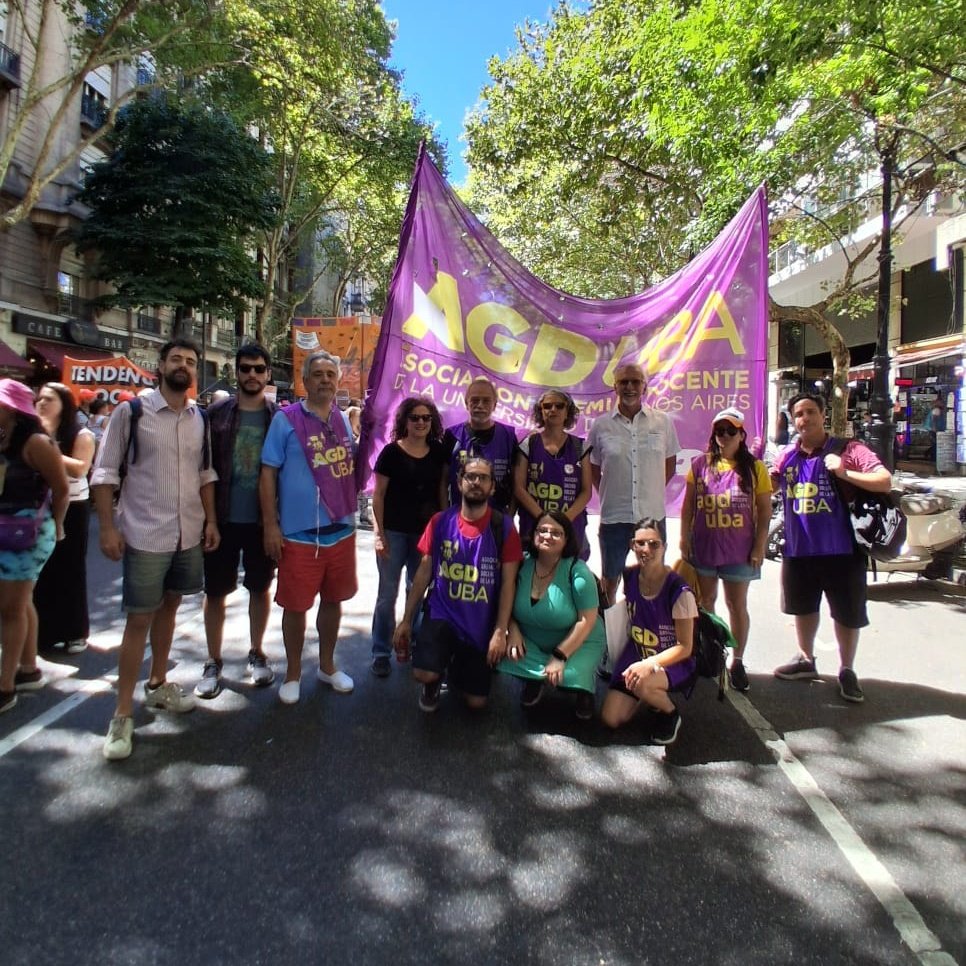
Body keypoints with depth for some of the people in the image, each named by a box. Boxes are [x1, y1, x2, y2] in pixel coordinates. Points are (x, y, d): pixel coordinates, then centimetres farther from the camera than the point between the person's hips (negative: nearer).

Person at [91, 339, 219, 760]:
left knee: (169, 608, 17)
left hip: (189, 535, 5)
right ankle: (122, 715, 13)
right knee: (139, 619, 1)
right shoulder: (131, 412, -8)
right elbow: (104, 472, -7)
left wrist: (210, 519, 6)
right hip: (145, 536, -5)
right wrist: (108, 527, -13)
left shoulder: (199, 419, 6)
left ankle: (158, 685, 35)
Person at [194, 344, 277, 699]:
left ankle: (256, 653, 30)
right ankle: (213, 663, 23)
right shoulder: (216, 413, 0)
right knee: (215, 590, 8)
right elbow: (203, 466, 2)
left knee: (260, 587, 12)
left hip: (263, 520, 0)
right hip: (223, 519, 0)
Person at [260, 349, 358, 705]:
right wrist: (270, 525, -10)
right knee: (295, 605, 5)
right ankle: (293, 673, 25)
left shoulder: (344, 420, 9)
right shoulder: (286, 419, -5)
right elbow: (268, 474, -6)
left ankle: (327, 665, 34)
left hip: (341, 530, 5)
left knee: (333, 600, 16)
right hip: (299, 533, -4)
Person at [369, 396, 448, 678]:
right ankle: (381, 653, 15)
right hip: (394, 532, -3)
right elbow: (378, 494, -6)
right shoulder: (391, 452, -7)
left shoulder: (438, 452, 2)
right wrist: (379, 533, -11)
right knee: (388, 593, 4)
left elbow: (442, 488, 9)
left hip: (426, 531, 3)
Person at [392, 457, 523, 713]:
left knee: (477, 701, 5)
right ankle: (435, 681, 13)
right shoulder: (440, 522, -5)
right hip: (442, 614, 0)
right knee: (423, 674, -26)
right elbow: (424, 572, 0)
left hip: (482, 624, 0)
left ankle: (458, 669, 38)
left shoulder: (503, 526, -9)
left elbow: (508, 583, -7)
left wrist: (500, 632, -12)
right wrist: (406, 620, -2)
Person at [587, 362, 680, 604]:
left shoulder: (662, 422, 1)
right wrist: (610, 494, 1)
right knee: (610, 579, 14)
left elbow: (670, 464, 11)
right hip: (613, 517, -1)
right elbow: (593, 469, 8)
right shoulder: (601, 426, -2)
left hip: (653, 515, 1)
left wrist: (652, 492, 4)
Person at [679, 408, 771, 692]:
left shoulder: (754, 468, -1)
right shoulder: (700, 464, 2)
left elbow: (764, 511, -1)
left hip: (739, 550, -1)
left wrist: (759, 547, -6)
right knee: (705, 601, 12)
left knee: (737, 605, 8)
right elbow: (688, 505, 5)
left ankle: (737, 662, 21)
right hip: (703, 547, 2)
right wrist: (684, 539, 0)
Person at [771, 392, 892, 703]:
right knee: (803, 606, 20)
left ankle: (847, 671, 28)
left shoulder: (848, 450, -10)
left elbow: (885, 482, -19)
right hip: (798, 549, 5)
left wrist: (845, 473, -29)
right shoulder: (789, 455, 3)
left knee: (847, 613, 9)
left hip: (840, 550, -4)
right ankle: (806, 660, 39)